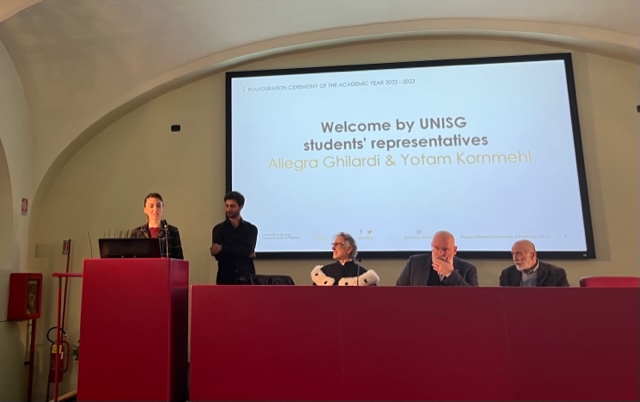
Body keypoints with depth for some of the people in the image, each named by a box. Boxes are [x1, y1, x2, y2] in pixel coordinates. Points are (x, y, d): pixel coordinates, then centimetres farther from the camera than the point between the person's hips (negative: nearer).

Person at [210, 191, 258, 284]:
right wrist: (243, 253, -11)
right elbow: (218, 255, -6)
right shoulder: (218, 229, 7)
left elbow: (247, 250, -11)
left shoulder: (251, 229, 5)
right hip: (225, 277, 0)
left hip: (246, 277, 0)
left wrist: (223, 248, -12)